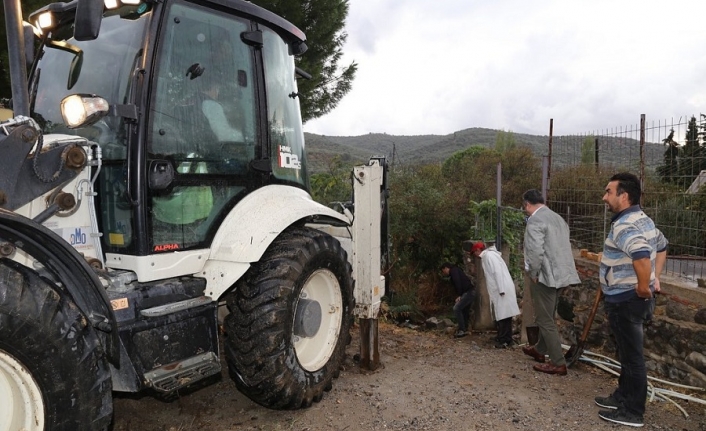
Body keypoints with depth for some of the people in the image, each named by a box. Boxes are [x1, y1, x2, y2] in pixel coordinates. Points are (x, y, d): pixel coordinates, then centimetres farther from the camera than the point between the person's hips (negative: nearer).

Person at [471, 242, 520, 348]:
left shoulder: (489, 255, -9)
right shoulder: (487, 256, 20)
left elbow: (498, 272, -18)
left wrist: (501, 290, -21)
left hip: (502, 289, -9)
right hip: (499, 290, 9)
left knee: (502, 315, -6)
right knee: (503, 314, 11)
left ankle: (504, 340, -3)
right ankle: (507, 339, 16)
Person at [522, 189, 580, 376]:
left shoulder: (535, 220, -15)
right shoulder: (558, 218, 14)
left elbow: (536, 251, -24)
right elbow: (562, 247, 18)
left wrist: (533, 274, -11)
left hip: (544, 276, -10)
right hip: (560, 274, 10)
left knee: (545, 320, -1)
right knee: (547, 317, 22)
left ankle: (558, 363, 4)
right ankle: (540, 349, 37)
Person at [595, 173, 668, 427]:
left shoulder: (624, 225, -23)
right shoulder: (642, 220, 11)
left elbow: (642, 256, -40)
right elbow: (662, 247, 26)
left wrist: (644, 287, -27)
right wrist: (656, 278, 21)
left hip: (625, 300, -10)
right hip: (631, 298, 10)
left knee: (631, 355, 1)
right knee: (627, 352, 21)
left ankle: (633, 412, 14)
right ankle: (623, 396, 36)